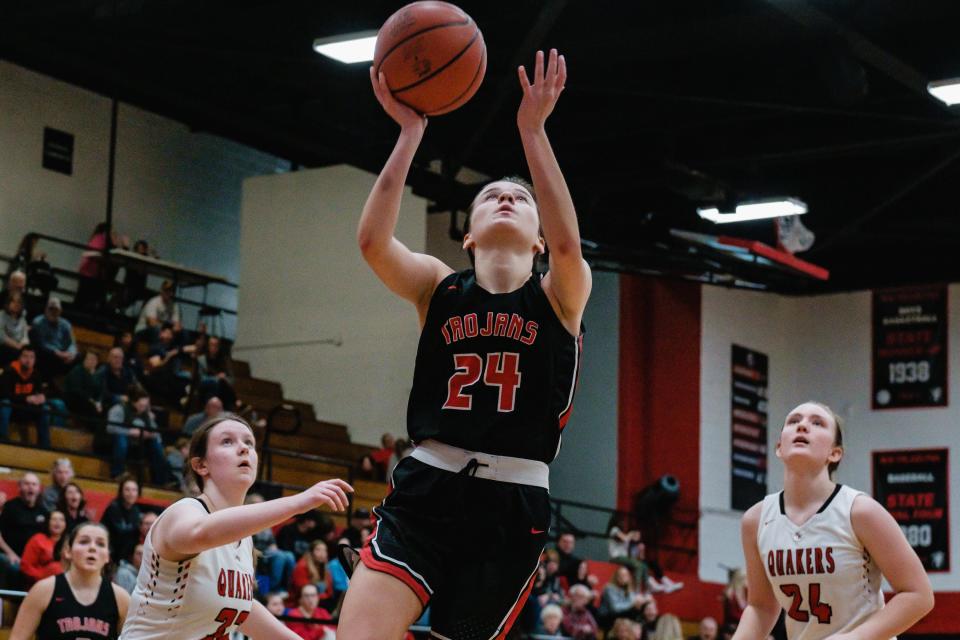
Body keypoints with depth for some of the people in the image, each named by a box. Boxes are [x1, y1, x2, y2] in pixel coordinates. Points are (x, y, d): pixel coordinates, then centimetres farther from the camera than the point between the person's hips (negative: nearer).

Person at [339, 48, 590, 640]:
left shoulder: (561, 295, 6)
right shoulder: (439, 287, 10)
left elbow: (567, 244, -17)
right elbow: (372, 241, -10)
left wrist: (533, 129, -19)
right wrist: (410, 132, -12)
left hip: (513, 506, -1)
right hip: (426, 488, 1)